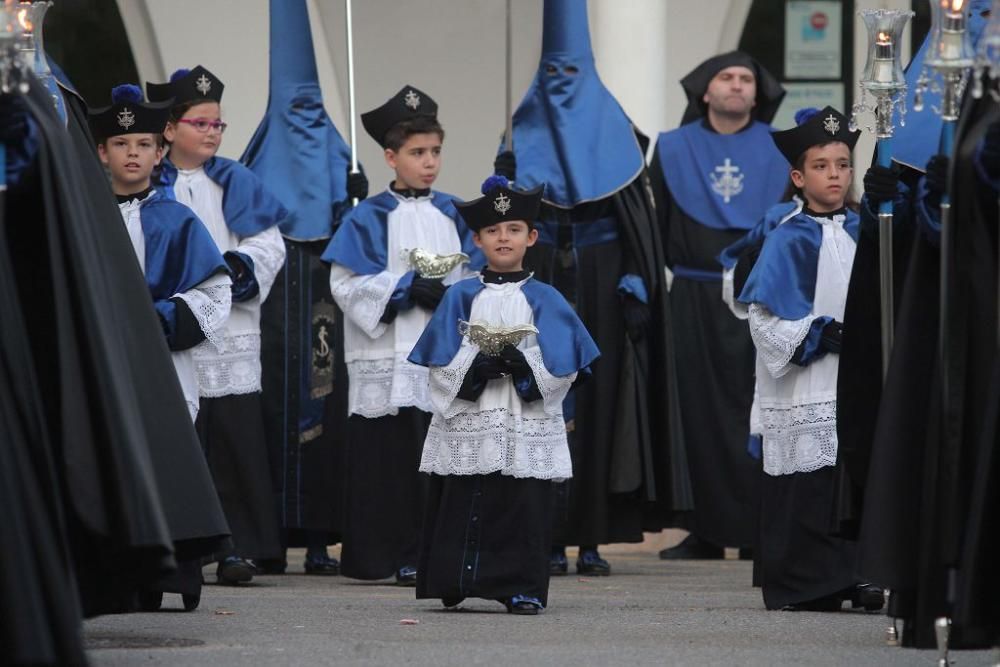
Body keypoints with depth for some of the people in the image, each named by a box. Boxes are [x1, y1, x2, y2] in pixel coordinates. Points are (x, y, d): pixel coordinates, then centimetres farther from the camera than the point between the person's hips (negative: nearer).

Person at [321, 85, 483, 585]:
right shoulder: (370, 218, 3)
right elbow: (347, 283, -5)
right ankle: (400, 556, -1)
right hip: (390, 364, -3)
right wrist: (406, 288, -13)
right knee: (395, 463, -6)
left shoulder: (453, 216, 14)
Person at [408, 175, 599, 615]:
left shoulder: (544, 300, 6)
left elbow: (563, 368, 0)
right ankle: (455, 585, 9)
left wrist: (523, 365, -16)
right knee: (463, 508, -1)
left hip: (528, 429, 0)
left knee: (524, 508, -4)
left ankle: (522, 589, 1)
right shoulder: (461, 297, 7)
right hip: (467, 427, 0)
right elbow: (440, 365, 1)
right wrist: (476, 367, -16)